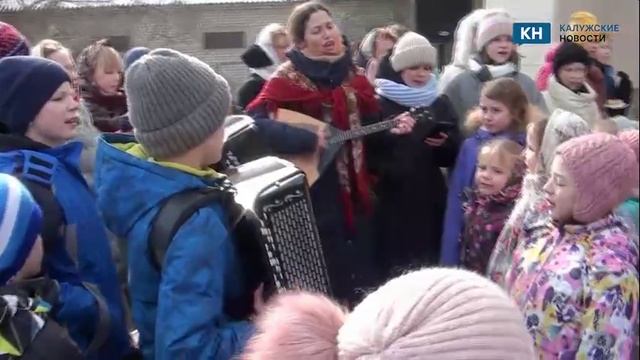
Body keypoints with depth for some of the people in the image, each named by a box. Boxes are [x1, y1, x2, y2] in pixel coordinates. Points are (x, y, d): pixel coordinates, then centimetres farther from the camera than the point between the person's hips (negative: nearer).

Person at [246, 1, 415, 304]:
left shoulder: (353, 75, 8)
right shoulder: (290, 76, -10)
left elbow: (368, 124, 15)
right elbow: (254, 118, -22)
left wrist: (390, 128, -4)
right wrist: (304, 139, -27)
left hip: (355, 186, 6)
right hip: (314, 188, -5)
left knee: (361, 267, 14)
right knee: (325, 275, 5)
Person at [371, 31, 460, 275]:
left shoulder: (441, 104, 11)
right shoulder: (379, 104, 0)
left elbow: (455, 155, 9)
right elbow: (368, 154, -4)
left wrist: (445, 144, -11)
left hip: (431, 200, 3)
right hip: (392, 201, -3)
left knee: (431, 263, 2)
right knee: (394, 266, -3)